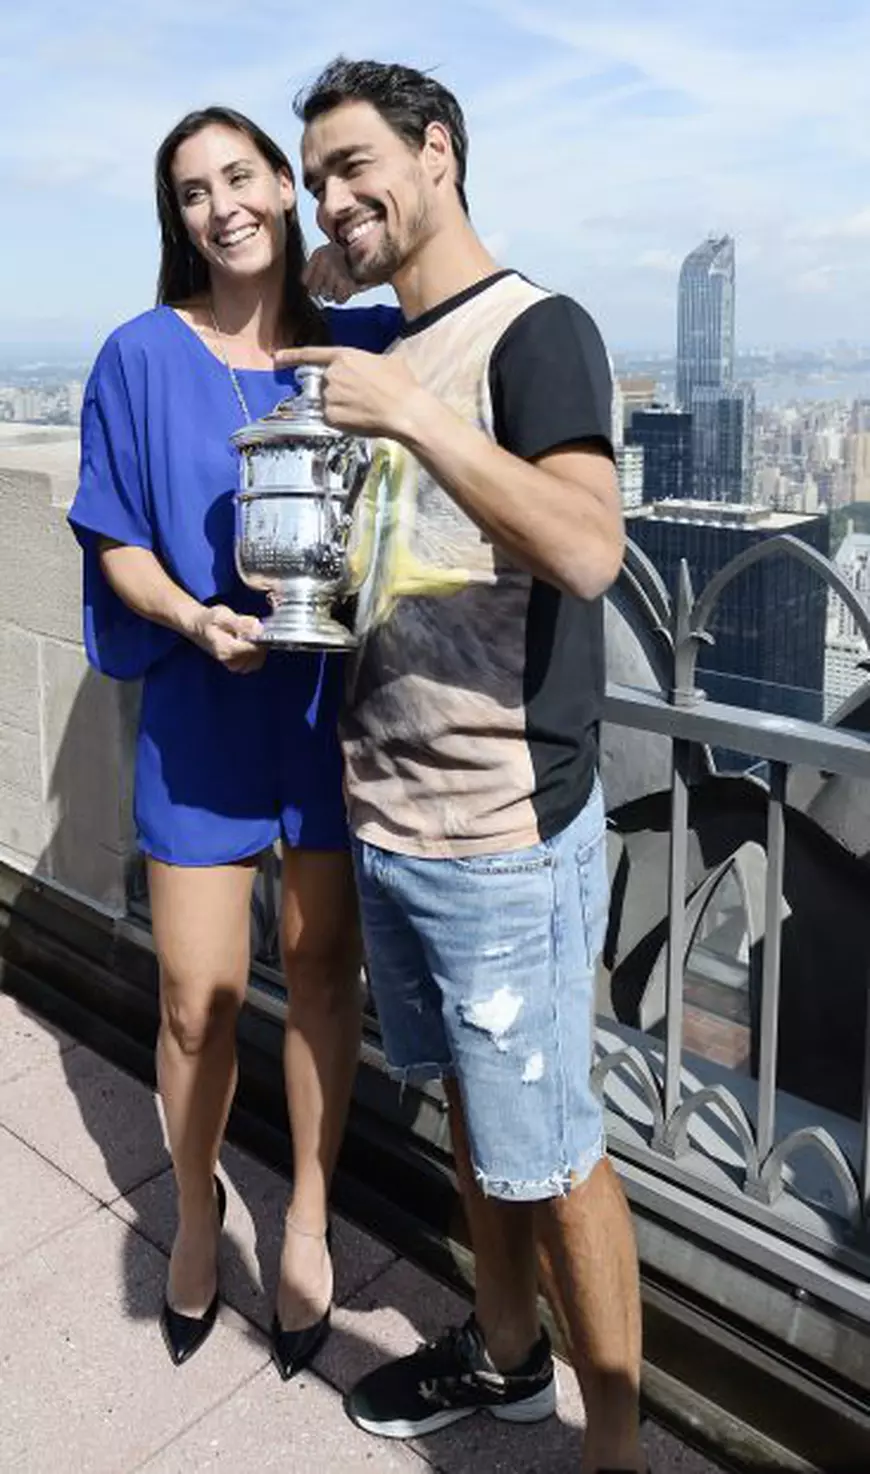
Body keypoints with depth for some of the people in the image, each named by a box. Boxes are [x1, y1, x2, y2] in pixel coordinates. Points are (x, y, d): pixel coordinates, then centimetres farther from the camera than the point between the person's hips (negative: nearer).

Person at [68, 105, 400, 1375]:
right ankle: (197, 1208, 34)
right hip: (203, 713, -1)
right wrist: (193, 616, -20)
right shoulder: (144, 357, -1)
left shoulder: (363, 342, 2)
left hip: (334, 706, 1)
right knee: (196, 1005, 4)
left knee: (322, 972, 12)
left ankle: (308, 1219, 33)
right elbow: (118, 542, 0)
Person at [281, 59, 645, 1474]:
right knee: (470, 1106, 21)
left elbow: (588, 550, -25)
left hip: (505, 837, -8)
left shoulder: (536, 330, -9)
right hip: (388, 821, 8)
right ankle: (506, 1352, 42)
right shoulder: (379, 357, 14)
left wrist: (413, 418, -25)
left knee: (548, 1156, 4)